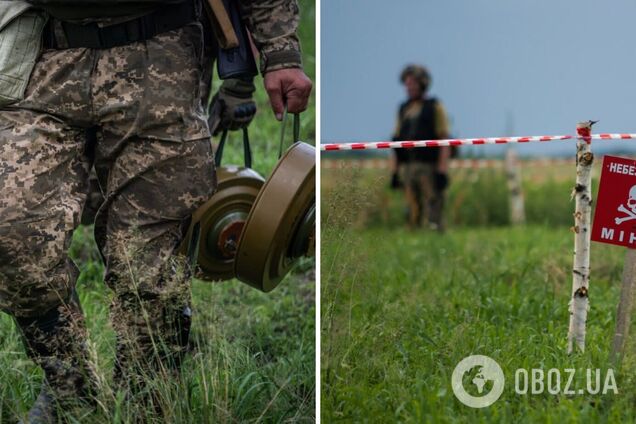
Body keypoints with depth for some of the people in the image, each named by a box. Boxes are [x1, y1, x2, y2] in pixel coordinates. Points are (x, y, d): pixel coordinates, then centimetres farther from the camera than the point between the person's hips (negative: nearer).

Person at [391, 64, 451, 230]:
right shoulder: (403, 109, 16)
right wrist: (394, 171, 11)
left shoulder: (435, 107, 0)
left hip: (429, 167, -5)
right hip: (408, 167, 5)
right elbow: (397, 141, 17)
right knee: (413, 215, 5)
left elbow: (445, 141, -5)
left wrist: (442, 171, -13)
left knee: (433, 216, -9)